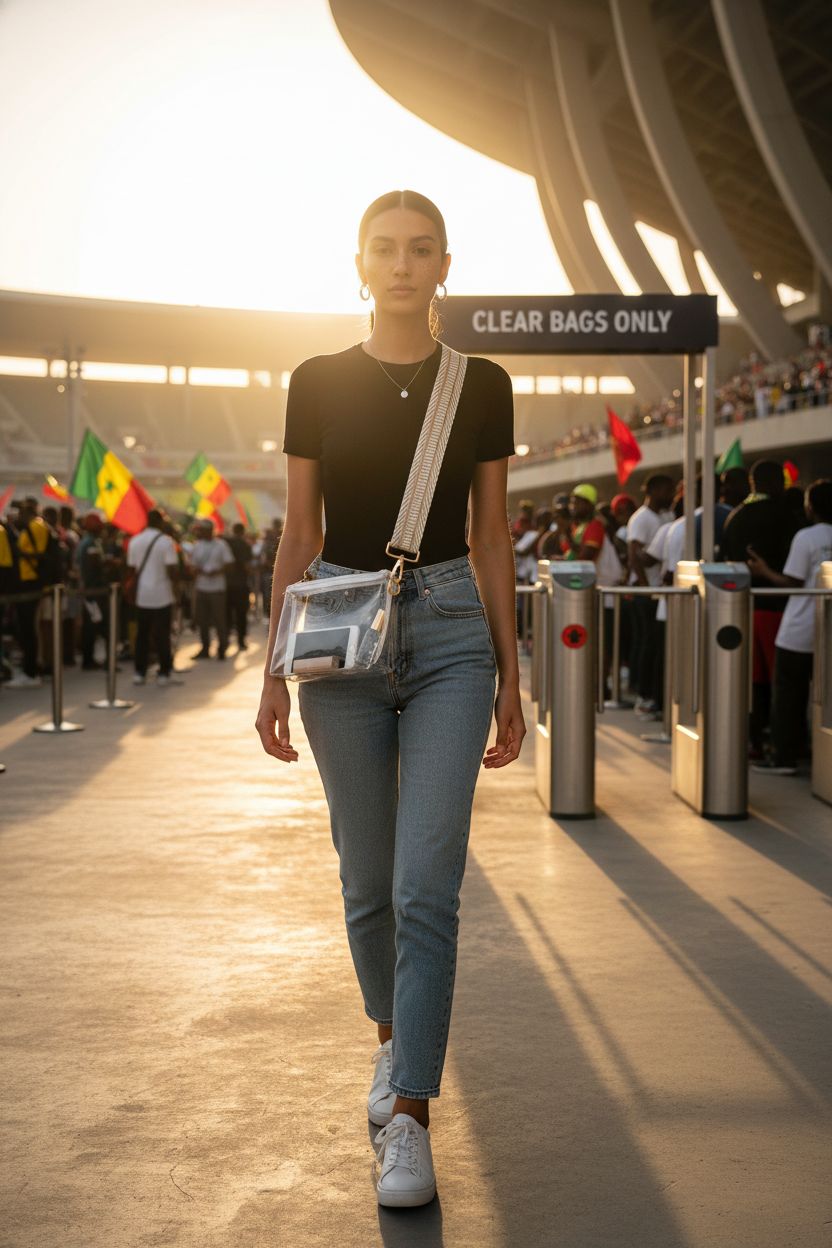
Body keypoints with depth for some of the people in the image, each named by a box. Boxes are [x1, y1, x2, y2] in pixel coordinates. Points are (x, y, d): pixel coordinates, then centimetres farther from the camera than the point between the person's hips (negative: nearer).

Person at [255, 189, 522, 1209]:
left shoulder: (481, 386, 4)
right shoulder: (318, 382, 4)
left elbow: (492, 539, 7)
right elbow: (298, 536, 6)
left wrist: (509, 676, 5)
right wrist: (275, 673, 1)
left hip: (449, 634, -1)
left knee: (427, 886, -9)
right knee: (369, 880, 11)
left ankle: (408, 1117, -2)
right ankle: (391, 1036, 37)